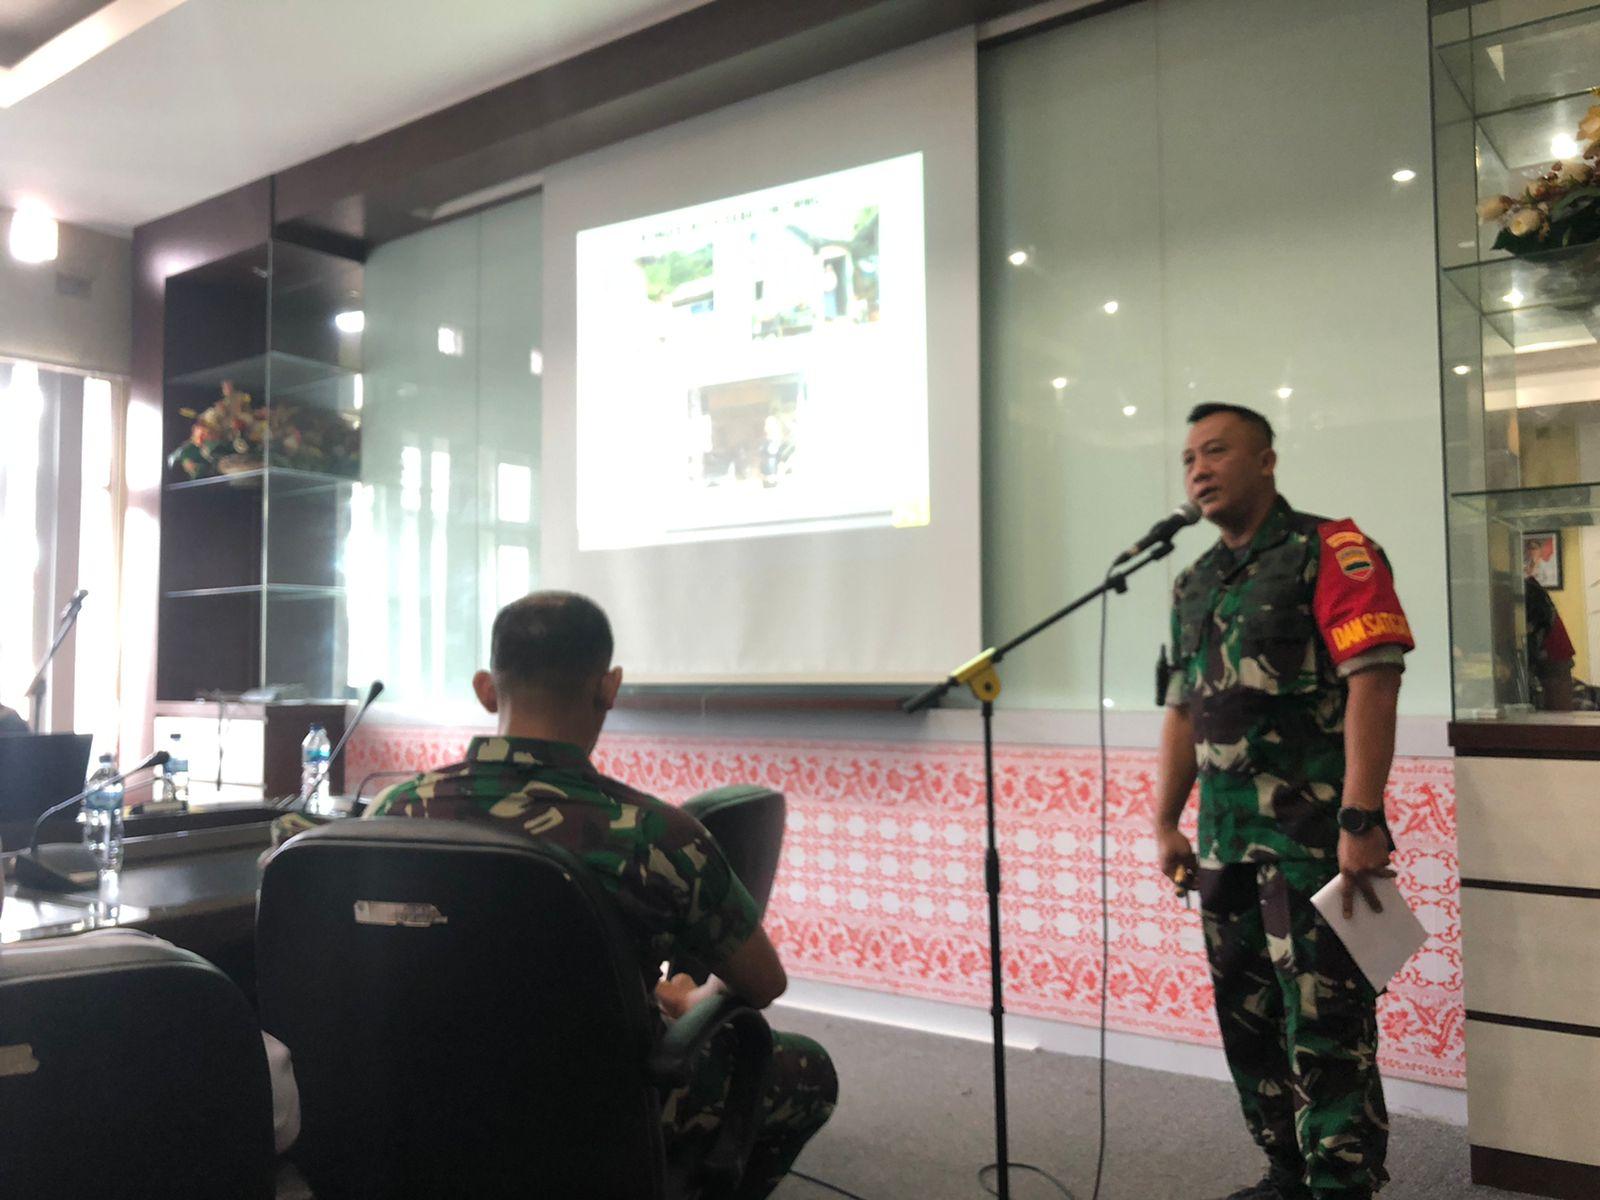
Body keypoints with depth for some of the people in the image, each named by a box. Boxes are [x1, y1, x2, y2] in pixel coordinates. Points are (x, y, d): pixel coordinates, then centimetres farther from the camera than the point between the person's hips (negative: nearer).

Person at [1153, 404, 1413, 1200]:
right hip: (1225, 839, 7)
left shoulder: (1328, 551, -6)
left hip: (1313, 834, -7)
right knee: (1249, 1018, 15)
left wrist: (1361, 821, -22)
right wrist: (1166, 824, 15)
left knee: (1325, 1025, -2)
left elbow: (1372, 684, -16)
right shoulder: (1193, 585, 15)